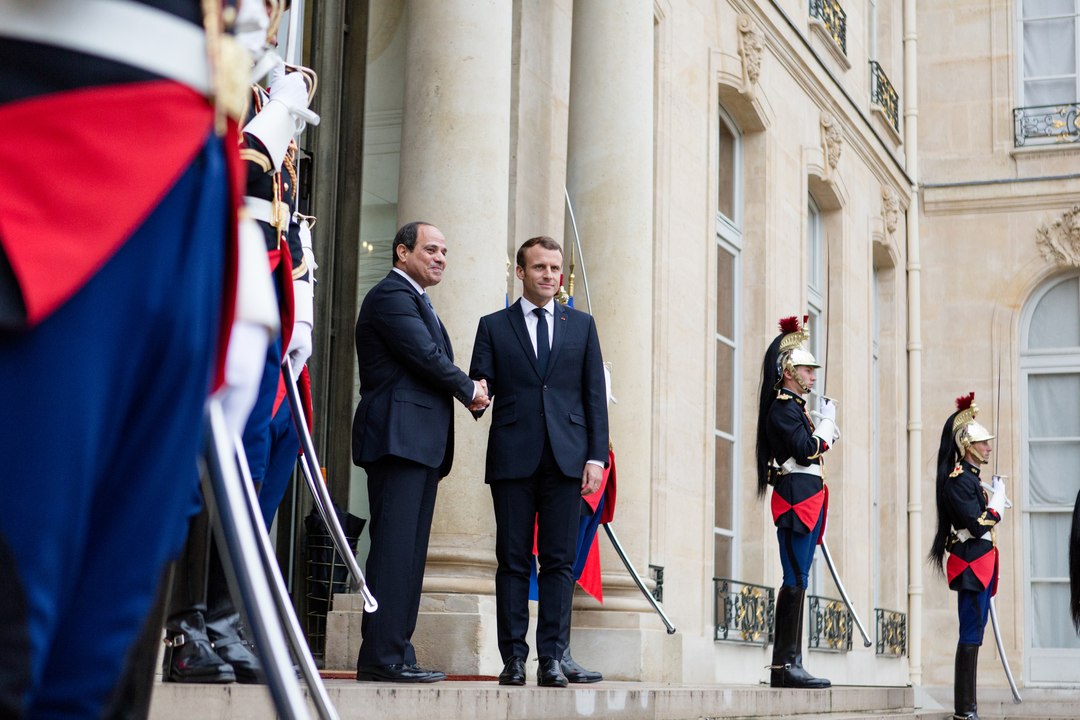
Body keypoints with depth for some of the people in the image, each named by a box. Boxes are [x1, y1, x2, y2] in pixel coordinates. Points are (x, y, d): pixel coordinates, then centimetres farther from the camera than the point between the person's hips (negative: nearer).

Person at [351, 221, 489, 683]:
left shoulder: (415, 300, 27)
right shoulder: (392, 295, -5)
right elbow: (426, 355, -14)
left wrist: (466, 391, 3)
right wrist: (469, 391, 0)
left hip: (421, 443, 10)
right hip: (399, 434, -10)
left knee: (409, 550, 7)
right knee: (395, 545, -12)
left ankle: (396, 654, 9)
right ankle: (383, 657, -12)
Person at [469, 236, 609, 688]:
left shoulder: (582, 325, 15)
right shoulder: (493, 326, 11)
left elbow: (595, 395, 10)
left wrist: (596, 456, 1)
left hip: (566, 458, 1)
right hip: (513, 459, -1)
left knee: (559, 561, -1)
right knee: (513, 561, 1)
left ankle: (551, 658, 1)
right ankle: (513, 658, 4)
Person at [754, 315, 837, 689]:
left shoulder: (794, 406, 21)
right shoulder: (784, 408, -10)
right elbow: (807, 451, -20)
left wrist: (824, 429, 10)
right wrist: (826, 423, -7)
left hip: (806, 502, 11)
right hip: (797, 498, -11)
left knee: (796, 581, 8)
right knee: (796, 581, -12)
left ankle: (787, 665, 10)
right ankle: (786, 664, -12)